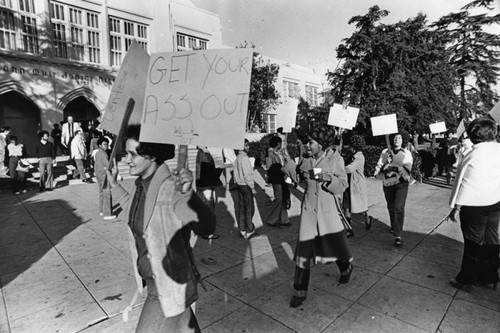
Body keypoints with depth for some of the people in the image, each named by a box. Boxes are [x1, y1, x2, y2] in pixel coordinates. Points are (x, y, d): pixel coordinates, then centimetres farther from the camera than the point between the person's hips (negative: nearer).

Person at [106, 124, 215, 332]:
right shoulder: (141, 184, -3)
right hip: (153, 279, 8)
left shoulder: (171, 188, -29)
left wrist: (187, 194, -57)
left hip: (169, 284, -7)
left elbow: (206, 227, -41)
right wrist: (115, 186, 18)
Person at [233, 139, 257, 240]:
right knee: (249, 209, -1)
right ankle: (249, 231, 5)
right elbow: (247, 174, -20)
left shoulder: (237, 157, 10)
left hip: (239, 185, 9)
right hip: (246, 186, -9)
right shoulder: (244, 158, -17)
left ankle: (242, 230, 21)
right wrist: (252, 187, -14)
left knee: (241, 208, 13)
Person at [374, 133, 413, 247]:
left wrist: (392, 166, -19)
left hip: (401, 183, -3)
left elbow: (407, 170, -11)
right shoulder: (385, 152, 6)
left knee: (399, 208, -14)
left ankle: (398, 235, -10)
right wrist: (385, 164, -20)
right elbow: (378, 169, -1)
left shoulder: (406, 153, 1)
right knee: (391, 207, 17)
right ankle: (394, 226, 42)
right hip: (387, 183, 3)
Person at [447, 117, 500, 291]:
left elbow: (467, 184, -20)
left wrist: (456, 207, -14)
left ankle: (466, 279, 20)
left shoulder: (475, 156, -21)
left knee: (473, 242, 5)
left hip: (475, 205, -6)